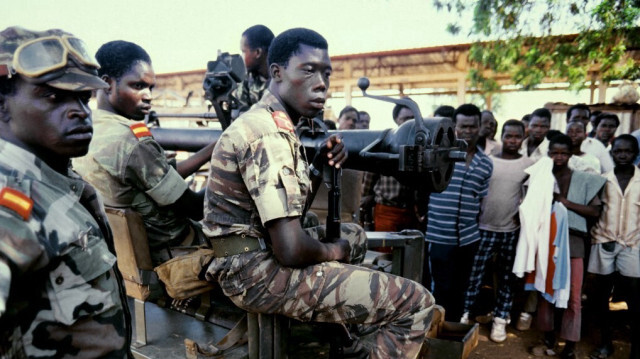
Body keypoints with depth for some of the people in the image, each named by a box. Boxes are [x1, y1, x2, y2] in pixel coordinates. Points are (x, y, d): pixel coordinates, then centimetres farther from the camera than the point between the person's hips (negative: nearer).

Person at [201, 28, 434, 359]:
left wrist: (320, 165, 2)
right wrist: (331, 251, -7)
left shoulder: (264, 121, 10)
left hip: (256, 254, 10)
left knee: (354, 234, 30)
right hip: (257, 274, -10)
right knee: (417, 304, -12)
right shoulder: (269, 135, -21)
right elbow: (291, 250, -28)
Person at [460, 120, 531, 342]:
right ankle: (464, 314, 17)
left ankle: (500, 319, 24)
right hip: (484, 227, -1)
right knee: (474, 273, 2)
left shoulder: (529, 165, 1)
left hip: (512, 230, 1)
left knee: (507, 277, 10)